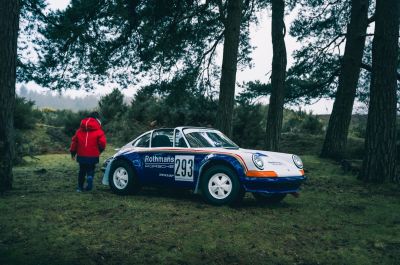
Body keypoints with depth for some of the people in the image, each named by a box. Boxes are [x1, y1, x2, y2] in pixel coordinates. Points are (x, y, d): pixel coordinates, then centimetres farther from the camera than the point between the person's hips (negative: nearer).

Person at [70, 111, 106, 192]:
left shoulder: (80, 130, 8)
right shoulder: (98, 131, -5)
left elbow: (74, 141, 10)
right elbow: (102, 142, -13)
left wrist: (73, 152, 21)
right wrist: (100, 150, 8)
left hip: (81, 155, 3)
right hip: (93, 156, -3)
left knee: (82, 171, 17)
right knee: (90, 170, 10)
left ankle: (80, 187, 19)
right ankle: (90, 177, -21)